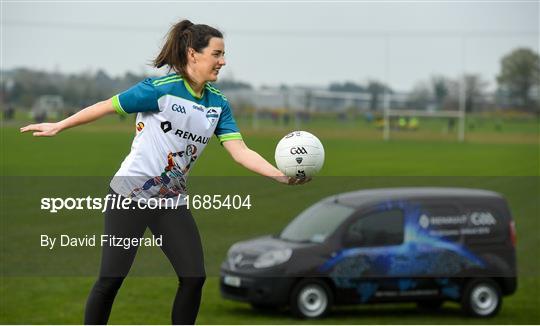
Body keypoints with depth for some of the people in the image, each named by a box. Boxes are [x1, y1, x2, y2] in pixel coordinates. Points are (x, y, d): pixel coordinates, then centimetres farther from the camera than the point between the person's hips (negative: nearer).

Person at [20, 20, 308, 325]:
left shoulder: (219, 103, 1)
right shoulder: (161, 88, -16)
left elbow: (240, 151, -6)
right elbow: (108, 106, -7)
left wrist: (281, 175, -20)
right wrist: (59, 126, -1)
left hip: (172, 200, 6)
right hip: (130, 195, -6)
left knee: (194, 277, -3)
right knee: (111, 279, -4)